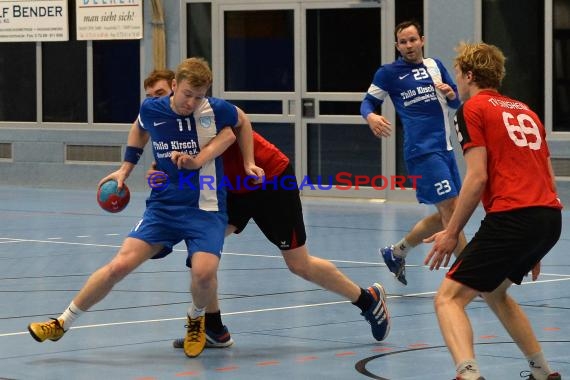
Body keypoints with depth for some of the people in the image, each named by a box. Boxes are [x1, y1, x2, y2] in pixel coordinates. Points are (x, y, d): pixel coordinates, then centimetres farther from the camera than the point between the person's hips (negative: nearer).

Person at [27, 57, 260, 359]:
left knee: (204, 271, -28)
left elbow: (242, 122, 10)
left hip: (206, 208, -2)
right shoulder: (151, 109, -4)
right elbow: (139, 129, 21)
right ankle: (62, 323, 6)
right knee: (120, 265, -11)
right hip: (164, 204, 2)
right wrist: (125, 168, 16)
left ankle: (196, 319, 9)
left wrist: (247, 163, 2)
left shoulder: (216, 110, -12)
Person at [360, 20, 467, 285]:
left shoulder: (435, 65, 13)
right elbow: (368, 102, 3)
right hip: (422, 151, -7)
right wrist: (371, 117, -20)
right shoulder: (388, 72, -1)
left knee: (444, 216, 12)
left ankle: (396, 253, 28)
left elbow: (456, 102, 18)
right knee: (450, 209, -14)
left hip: (445, 149, 7)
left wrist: (451, 94, -6)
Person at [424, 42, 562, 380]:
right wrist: (534, 248, 30)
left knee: (449, 299, -7)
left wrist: (451, 234, -3)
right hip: (551, 216, 8)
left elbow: (478, 178, -8)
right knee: (494, 291, 30)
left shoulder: (473, 109, 2)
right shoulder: (525, 110, 23)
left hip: (512, 218, -8)